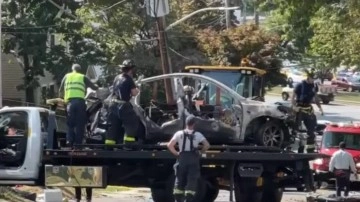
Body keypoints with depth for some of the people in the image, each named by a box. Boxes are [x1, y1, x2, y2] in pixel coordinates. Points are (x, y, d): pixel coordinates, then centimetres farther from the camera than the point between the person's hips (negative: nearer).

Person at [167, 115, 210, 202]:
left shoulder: (179, 134, 1)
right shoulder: (197, 135, -1)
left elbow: (170, 145, -7)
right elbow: (207, 145, -10)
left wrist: (176, 153, 7)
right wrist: (201, 152, 7)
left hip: (182, 158, 1)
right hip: (193, 159, -1)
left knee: (179, 181, 10)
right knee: (192, 182, -1)